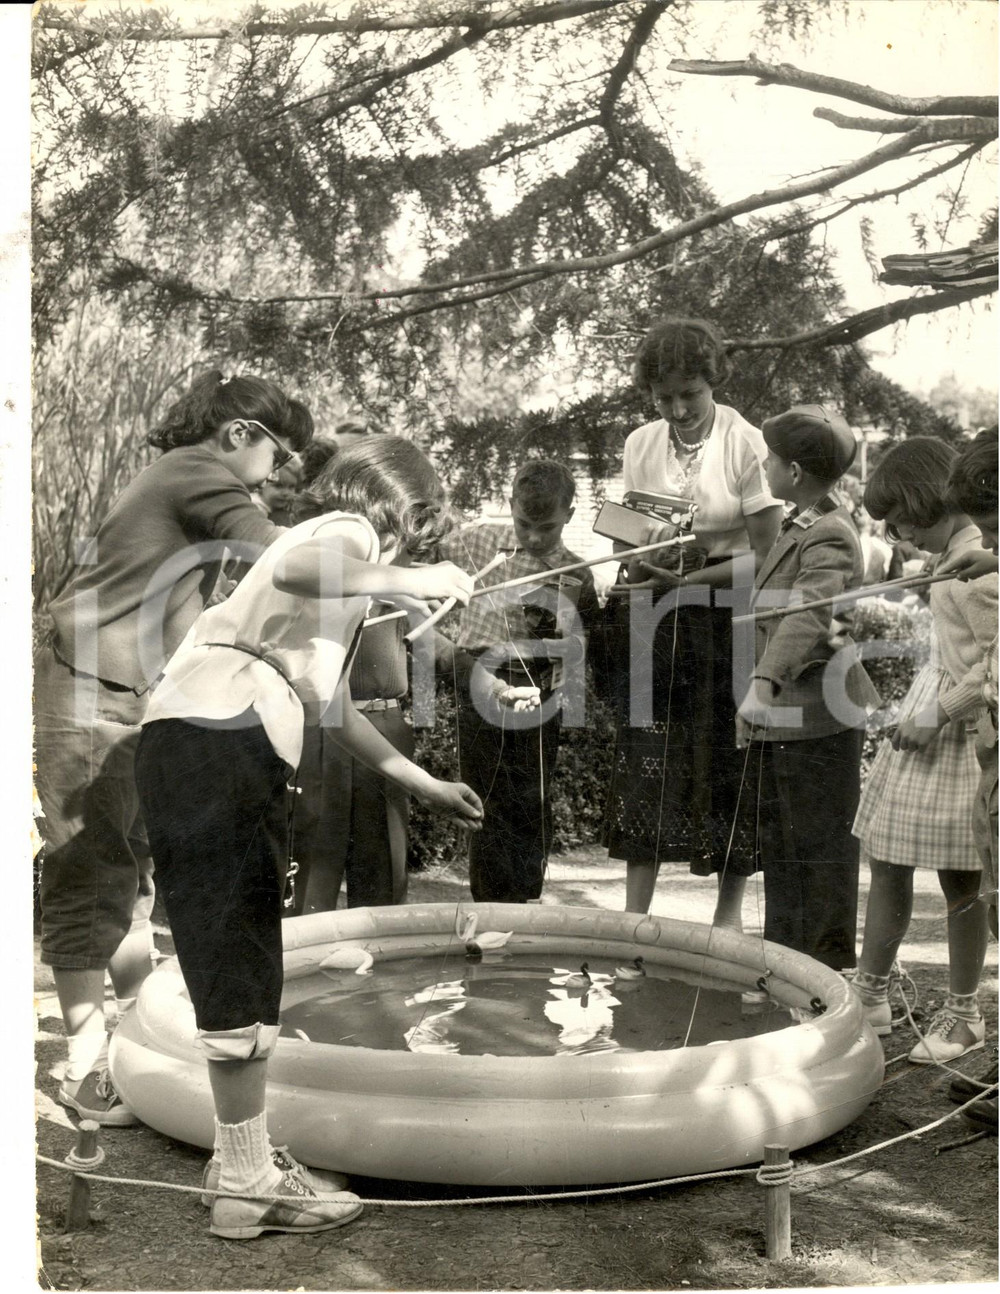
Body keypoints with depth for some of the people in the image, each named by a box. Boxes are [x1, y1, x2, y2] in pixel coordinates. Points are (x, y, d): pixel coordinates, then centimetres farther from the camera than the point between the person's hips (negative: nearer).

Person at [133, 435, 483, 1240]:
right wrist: (407, 581, -16)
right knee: (237, 962, -7)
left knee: (245, 965, 12)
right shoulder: (347, 532, 3)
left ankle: (248, 1162, 21)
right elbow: (291, 571, -24)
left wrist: (427, 787, 36)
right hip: (214, 735, -10)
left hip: (241, 750, 10)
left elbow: (334, 707, 33)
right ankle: (247, 1182, -1)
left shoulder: (345, 564, 32)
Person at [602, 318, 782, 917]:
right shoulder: (641, 445, 5)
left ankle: (730, 913, 19)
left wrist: (686, 580, -21)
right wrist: (640, 568, -9)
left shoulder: (747, 445, -10)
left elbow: (765, 556, -11)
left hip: (728, 615, -3)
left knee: (729, 761, 3)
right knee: (645, 759, 2)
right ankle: (635, 912, 10)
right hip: (654, 620, 4)